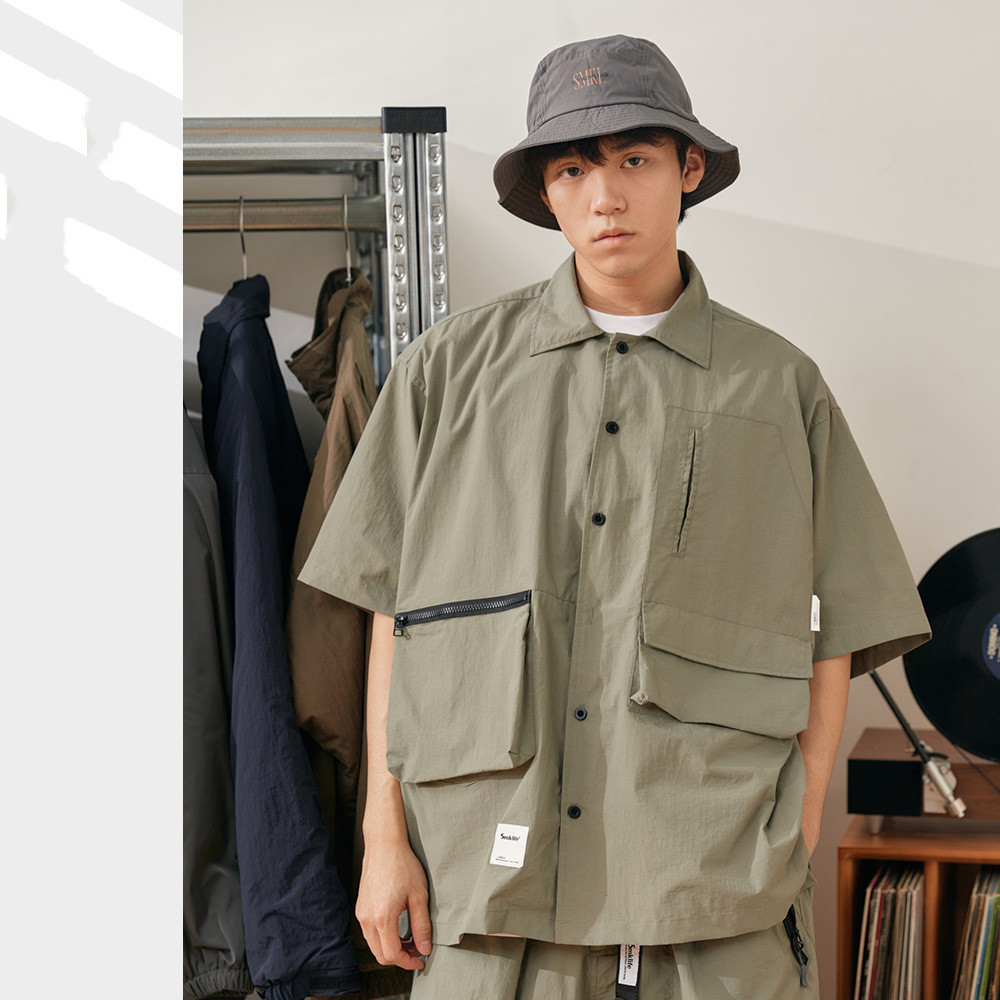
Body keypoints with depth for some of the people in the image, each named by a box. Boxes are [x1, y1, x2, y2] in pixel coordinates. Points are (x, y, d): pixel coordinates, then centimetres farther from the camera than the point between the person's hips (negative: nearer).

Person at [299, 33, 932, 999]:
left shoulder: (782, 388, 7)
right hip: (490, 882, 0)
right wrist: (385, 835, 3)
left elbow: (831, 640, 8)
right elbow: (394, 611, 8)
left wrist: (792, 858, 0)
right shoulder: (451, 367, 7)